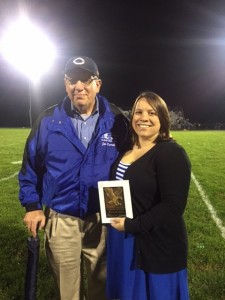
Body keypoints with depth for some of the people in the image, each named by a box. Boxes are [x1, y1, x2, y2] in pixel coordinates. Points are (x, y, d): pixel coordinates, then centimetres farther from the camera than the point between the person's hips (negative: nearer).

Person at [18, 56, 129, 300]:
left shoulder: (116, 120, -5)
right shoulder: (48, 121, -5)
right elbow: (30, 166, 3)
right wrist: (31, 205, -1)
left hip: (103, 218, 0)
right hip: (61, 219, 1)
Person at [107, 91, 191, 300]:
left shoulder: (171, 153, -18)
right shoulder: (127, 148, 6)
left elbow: (173, 207, -24)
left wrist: (131, 225, -21)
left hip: (156, 246, -7)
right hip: (123, 241, 8)